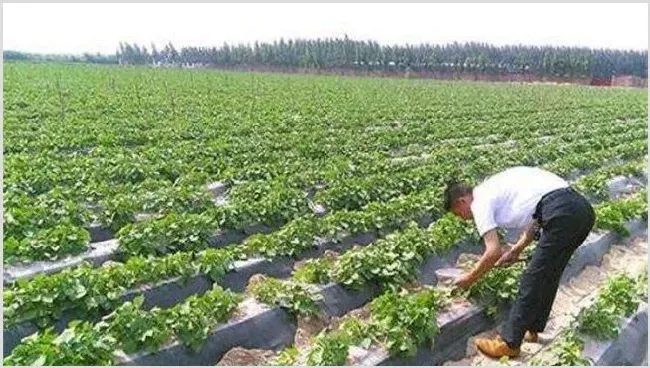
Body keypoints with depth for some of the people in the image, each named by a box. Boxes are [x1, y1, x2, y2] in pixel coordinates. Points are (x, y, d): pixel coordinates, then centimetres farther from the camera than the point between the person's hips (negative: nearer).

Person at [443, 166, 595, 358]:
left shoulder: (480, 202, 0)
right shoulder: (495, 187, 27)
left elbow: (493, 252, -5)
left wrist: (469, 278, 9)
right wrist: (516, 249, 28)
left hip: (562, 214, -10)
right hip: (582, 208, 10)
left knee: (531, 282, 1)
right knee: (547, 275, 21)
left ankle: (509, 343, 12)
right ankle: (532, 330, 34)